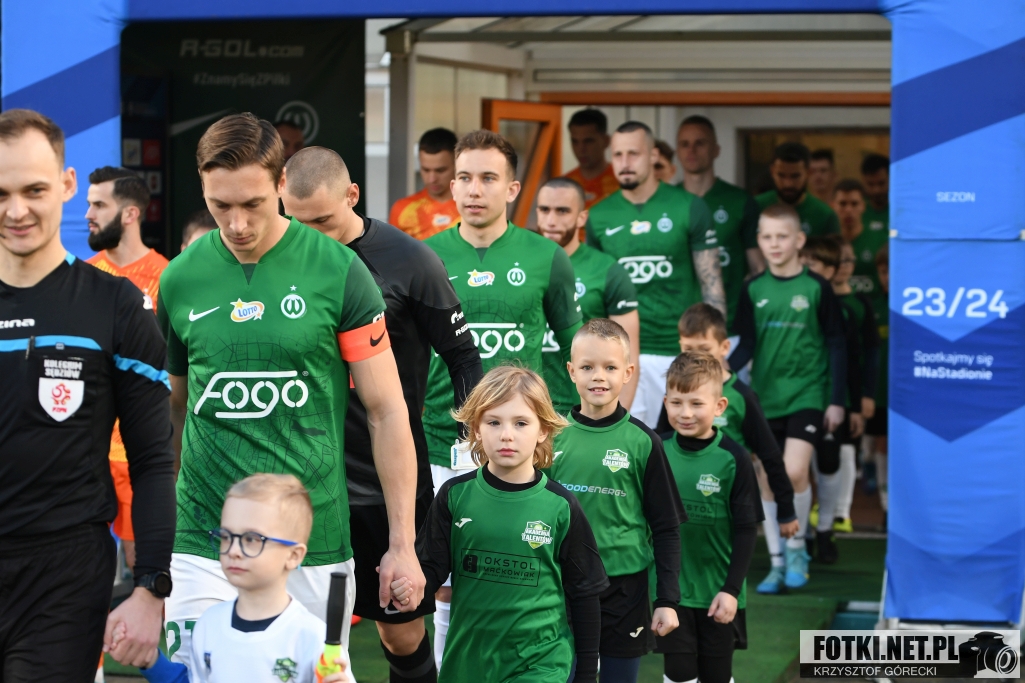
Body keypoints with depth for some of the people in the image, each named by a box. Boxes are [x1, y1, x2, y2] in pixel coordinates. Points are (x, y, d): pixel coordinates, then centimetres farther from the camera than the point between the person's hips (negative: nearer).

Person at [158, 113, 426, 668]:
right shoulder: (180, 279, 3)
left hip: (315, 548, -1)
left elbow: (387, 412, -1)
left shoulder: (338, 272, -5)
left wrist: (402, 543, -2)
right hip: (203, 545, 1)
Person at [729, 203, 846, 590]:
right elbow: (747, 346, 6)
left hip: (806, 395, -3)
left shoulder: (816, 288, -2)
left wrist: (836, 400, -2)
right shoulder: (753, 290, 5)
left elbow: (836, 346, 2)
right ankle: (777, 562, 18)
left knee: (794, 472, -17)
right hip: (765, 397, 3)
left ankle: (797, 549, 4)